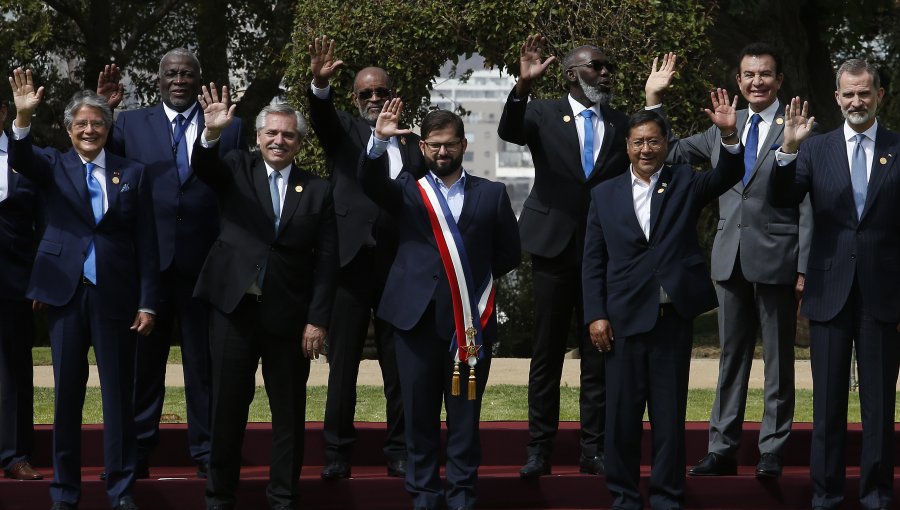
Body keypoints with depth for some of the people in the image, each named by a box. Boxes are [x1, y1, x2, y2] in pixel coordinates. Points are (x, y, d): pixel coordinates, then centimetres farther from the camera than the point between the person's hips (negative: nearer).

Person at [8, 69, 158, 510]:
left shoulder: (132, 173, 7)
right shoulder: (53, 166, 7)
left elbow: (146, 244, 5)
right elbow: (19, 159, -17)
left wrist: (147, 303, -1)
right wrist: (23, 117, -35)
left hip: (116, 295, 0)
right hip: (66, 292, 0)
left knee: (119, 394, 3)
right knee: (66, 393, 5)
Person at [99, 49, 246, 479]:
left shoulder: (229, 127, 7)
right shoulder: (130, 124, 8)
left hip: (205, 261, 0)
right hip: (148, 261, 0)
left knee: (204, 360, 6)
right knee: (144, 358, 6)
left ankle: (205, 451, 13)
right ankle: (137, 449, 14)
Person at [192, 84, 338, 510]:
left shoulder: (318, 191, 5)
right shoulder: (236, 170, 6)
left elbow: (326, 260, 2)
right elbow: (203, 167, -16)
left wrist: (317, 320, -5)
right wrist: (212, 133, -36)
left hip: (289, 314, 0)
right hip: (234, 305, 0)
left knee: (289, 410, 6)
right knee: (228, 405, 6)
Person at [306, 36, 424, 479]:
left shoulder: (412, 143, 15)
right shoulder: (344, 131, 8)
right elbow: (321, 116, -15)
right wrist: (320, 84, -33)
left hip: (401, 265, 2)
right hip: (352, 260, -2)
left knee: (400, 364, 5)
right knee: (343, 363, 1)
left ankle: (399, 451, 13)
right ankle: (337, 453, 7)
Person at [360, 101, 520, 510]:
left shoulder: (491, 194, 9)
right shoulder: (407, 190, 8)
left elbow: (509, 253, 12)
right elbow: (371, 182, -11)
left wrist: (476, 278, 7)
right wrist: (379, 141, -26)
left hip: (471, 320, 0)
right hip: (418, 317, 0)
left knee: (465, 415, 5)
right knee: (419, 413, 5)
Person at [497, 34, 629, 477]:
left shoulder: (620, 124, 10)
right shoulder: (543, 113, 3)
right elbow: (508, 131, -19)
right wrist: (523, 84, -32)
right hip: (555, 247, -2)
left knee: (599, 355, 5)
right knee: (546, 354, 3)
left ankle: (593, 449, 10)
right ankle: (539, 450, 8)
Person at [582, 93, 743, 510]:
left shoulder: (685, 184, 8)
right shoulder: (605, 195, 8)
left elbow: (727, 176, -9)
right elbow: (593, 261, 6)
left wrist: (729, 135, -27)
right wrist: (596, 315, -3)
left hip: (674, 317, 0)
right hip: (623, 318, 0)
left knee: (670, 414, 5)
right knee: (622, 414, 5)